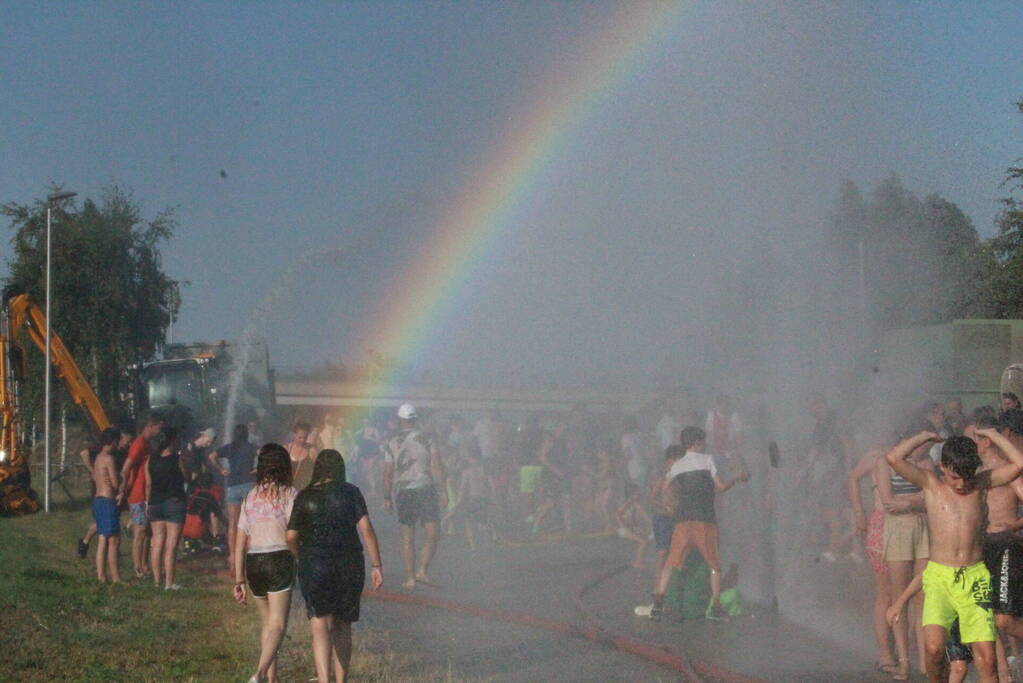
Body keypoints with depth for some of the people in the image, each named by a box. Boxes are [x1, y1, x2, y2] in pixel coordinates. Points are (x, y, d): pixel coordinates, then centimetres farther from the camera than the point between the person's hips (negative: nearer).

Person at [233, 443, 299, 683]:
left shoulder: (250, 497, 11)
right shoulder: (289, 494, -2)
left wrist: (240, 580, 12)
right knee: (278, 625, -8)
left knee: (267, 623, 19)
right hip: (279, 559, -5)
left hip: (253, 563, 5)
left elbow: (240, 544, 9)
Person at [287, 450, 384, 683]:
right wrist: (377, 565, -4)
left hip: (314, 566, -1)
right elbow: (366, 529, -7)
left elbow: (291, 537, 0)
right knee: (342, 627, 17)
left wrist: (302, 558, 20)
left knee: (320, 628, -6)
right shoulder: (350, 492, 0)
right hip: (350, 565, 1)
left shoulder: (304, 497, 1)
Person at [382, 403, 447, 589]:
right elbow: (437, 466, -4)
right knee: (431, 535, 2)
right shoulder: (425, 439, 2)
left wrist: (387, 497, 12)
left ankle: (409, 577, 5)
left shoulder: (392, 444, 4)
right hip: (426, 490, -1)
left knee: (407, 538, 8)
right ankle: (422, 570, -13)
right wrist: (443, 491, -2)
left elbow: (388, 474, 3)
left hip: (403, 492, 1)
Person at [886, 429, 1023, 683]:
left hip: (975, 577, 2)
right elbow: (893, 458, -9)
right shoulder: (931, 483, 4)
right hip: (939, 576, -2)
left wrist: (991, 434, 7)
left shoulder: (982, 484, 10)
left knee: (986, 657, -6)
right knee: (934, 647, -20)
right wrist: (925, 437, 3)